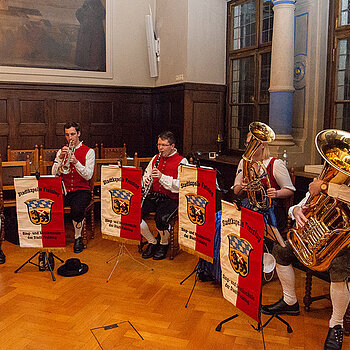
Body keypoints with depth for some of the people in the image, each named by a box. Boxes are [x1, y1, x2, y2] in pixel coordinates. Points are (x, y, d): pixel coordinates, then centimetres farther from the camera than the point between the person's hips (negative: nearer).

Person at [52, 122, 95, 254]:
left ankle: (78, 238, -7)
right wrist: (61, 158, -12)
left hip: (82, 190, -3)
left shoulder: (89, 151, 2)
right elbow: (54, 174, 3)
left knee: (76, 210, -33)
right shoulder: (61, 151, 14)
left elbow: (88, 175, -10)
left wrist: (76, 162, -24)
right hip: (64, 190, 3)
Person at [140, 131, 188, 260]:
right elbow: (146, 175, 22)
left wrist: (162, 177, -23)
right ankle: (152, 241, 4)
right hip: (154, 196, 6)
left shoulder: (181, 161, -4)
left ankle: (164, 243, 1)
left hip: (171, 199, -5)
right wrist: (146, 181, -3)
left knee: (160, 218, -33)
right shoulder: (155, 158, 16)